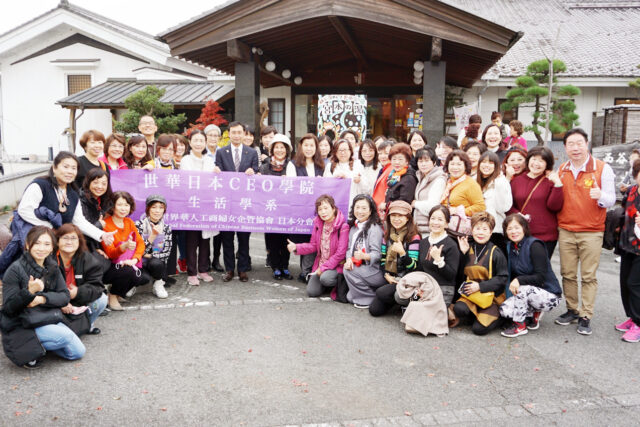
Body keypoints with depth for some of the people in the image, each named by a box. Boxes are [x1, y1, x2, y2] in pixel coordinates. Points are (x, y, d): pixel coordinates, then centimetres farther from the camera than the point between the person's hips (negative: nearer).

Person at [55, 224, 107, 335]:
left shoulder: (88, 259, -7)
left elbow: (96, 286, -11)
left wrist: (78, 292, -30)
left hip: (79, 302, 2)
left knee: (101, 300, -18)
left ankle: (87, 325, 8)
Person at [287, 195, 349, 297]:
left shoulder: (343, 226, -16)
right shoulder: (318, 224, 4)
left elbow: (340, 253, -18)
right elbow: (313, 246, 8)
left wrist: (323, 268, -17)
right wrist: (296, 247, -10)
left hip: (336, 265, -5)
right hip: (320, 264, 5)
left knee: (325, 278, -34)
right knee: (311, 291, -8)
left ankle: (339, 283, 0)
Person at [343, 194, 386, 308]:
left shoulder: (374, 228, -13)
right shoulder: (354, 227, 12)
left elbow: (376, 254, -19)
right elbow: (350, 248, 9)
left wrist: (364, 256, -39)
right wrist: (349, 259, -12)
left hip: (376, 272, -7)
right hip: (360, 267, 7)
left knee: (348, 271, -20)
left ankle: (370, 299, -7)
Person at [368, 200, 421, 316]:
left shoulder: (413, 237, -11)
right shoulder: (387, 234, 8)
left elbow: (413, 266, -14)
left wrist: (402, 253, -32)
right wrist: (386, 275, -2)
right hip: (390, 279, 6)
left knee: (381, 293, -29)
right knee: (374, 310, -7)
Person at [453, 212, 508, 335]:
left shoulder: (495, 253, -6)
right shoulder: (468, 249, 6)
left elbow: (503, 278, -8)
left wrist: (480, 286, -16)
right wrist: (463, 253, -4)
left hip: (491, 295, -3)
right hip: (471, 292, 3)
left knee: (479, 329, -17)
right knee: (458, 308, -29)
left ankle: (497, 316, 14)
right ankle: (478, 316, 2)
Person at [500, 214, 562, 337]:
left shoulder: (534, 245, -17)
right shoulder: (510, 247, 4)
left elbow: (541, 277, -22)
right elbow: (513, 276, 9)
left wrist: (519, 280, -32)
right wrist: (513, 284, -11)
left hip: (549, 295, -6)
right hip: (528, 294, 6)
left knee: (523, 288, -35)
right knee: (504, 310, -18)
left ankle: (519, 326, -14)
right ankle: (534, 313, 9)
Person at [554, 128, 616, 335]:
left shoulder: (602, 168, -5)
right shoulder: (561, 170, 8)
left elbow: (611, 200, -6)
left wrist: (601, 196, -27)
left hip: (591, 232, -4)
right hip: (565, 231, 4)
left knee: (588, 276, 1)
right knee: (568, 273, 9)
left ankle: (586, 316, 10)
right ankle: (572, 310, 23)